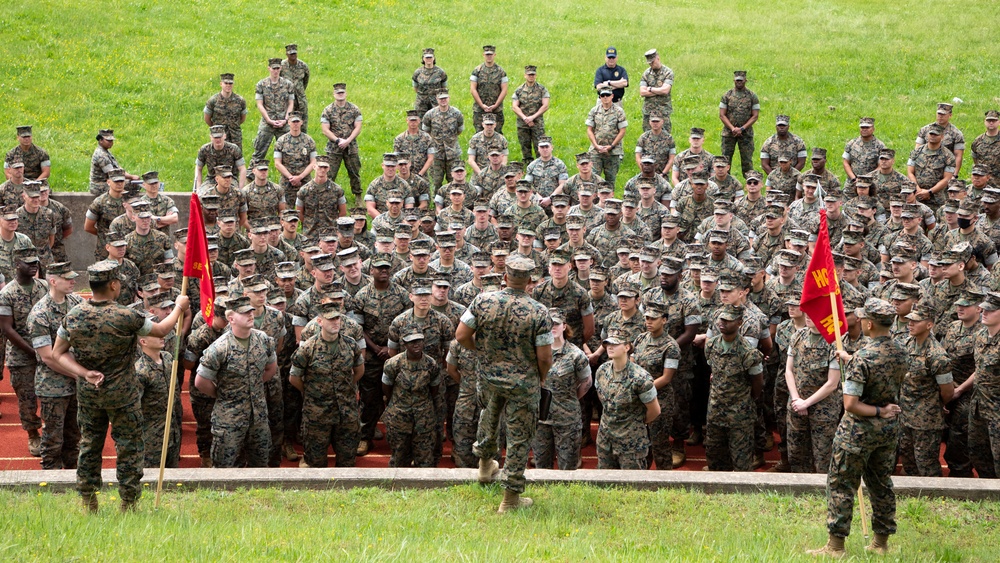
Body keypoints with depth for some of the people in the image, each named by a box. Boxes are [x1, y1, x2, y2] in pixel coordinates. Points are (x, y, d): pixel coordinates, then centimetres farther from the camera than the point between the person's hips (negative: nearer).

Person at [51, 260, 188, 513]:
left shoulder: (73, 315, -9)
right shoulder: (125, 317, -20)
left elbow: (58, 353, -4)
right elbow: (161, 330, -5)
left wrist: (84, 373, -9)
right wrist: (179, 308, 12)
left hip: (87, 394, 4)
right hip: (122, 395, -4)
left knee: (89, 445, 16)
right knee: (129, 446, 8)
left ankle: (88, 503, 21)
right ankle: (128, 503, 11)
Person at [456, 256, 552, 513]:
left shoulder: (483, 301, -12)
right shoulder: (538, 312, -19)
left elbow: (461, 336, -7)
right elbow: (544, 357, -17)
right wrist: (541, 378, 5)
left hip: (489, 375, 4)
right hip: (524, 383, -4)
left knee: (490, 414, 34)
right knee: (519, 438, 7)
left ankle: (485, 463, 54)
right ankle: (511, 498, 11)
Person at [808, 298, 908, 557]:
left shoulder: (862, 358, -23)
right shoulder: (900, 352, -1)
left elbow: (851, 404, -25)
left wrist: (878, 411, -13)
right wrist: (849, 360, 19)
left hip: (860, 429, -7)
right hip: (890, 429, 7)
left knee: (841, 485, 2)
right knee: (881, 484, 17)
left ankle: (835, 545, 3)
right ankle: (881, 542, 22)